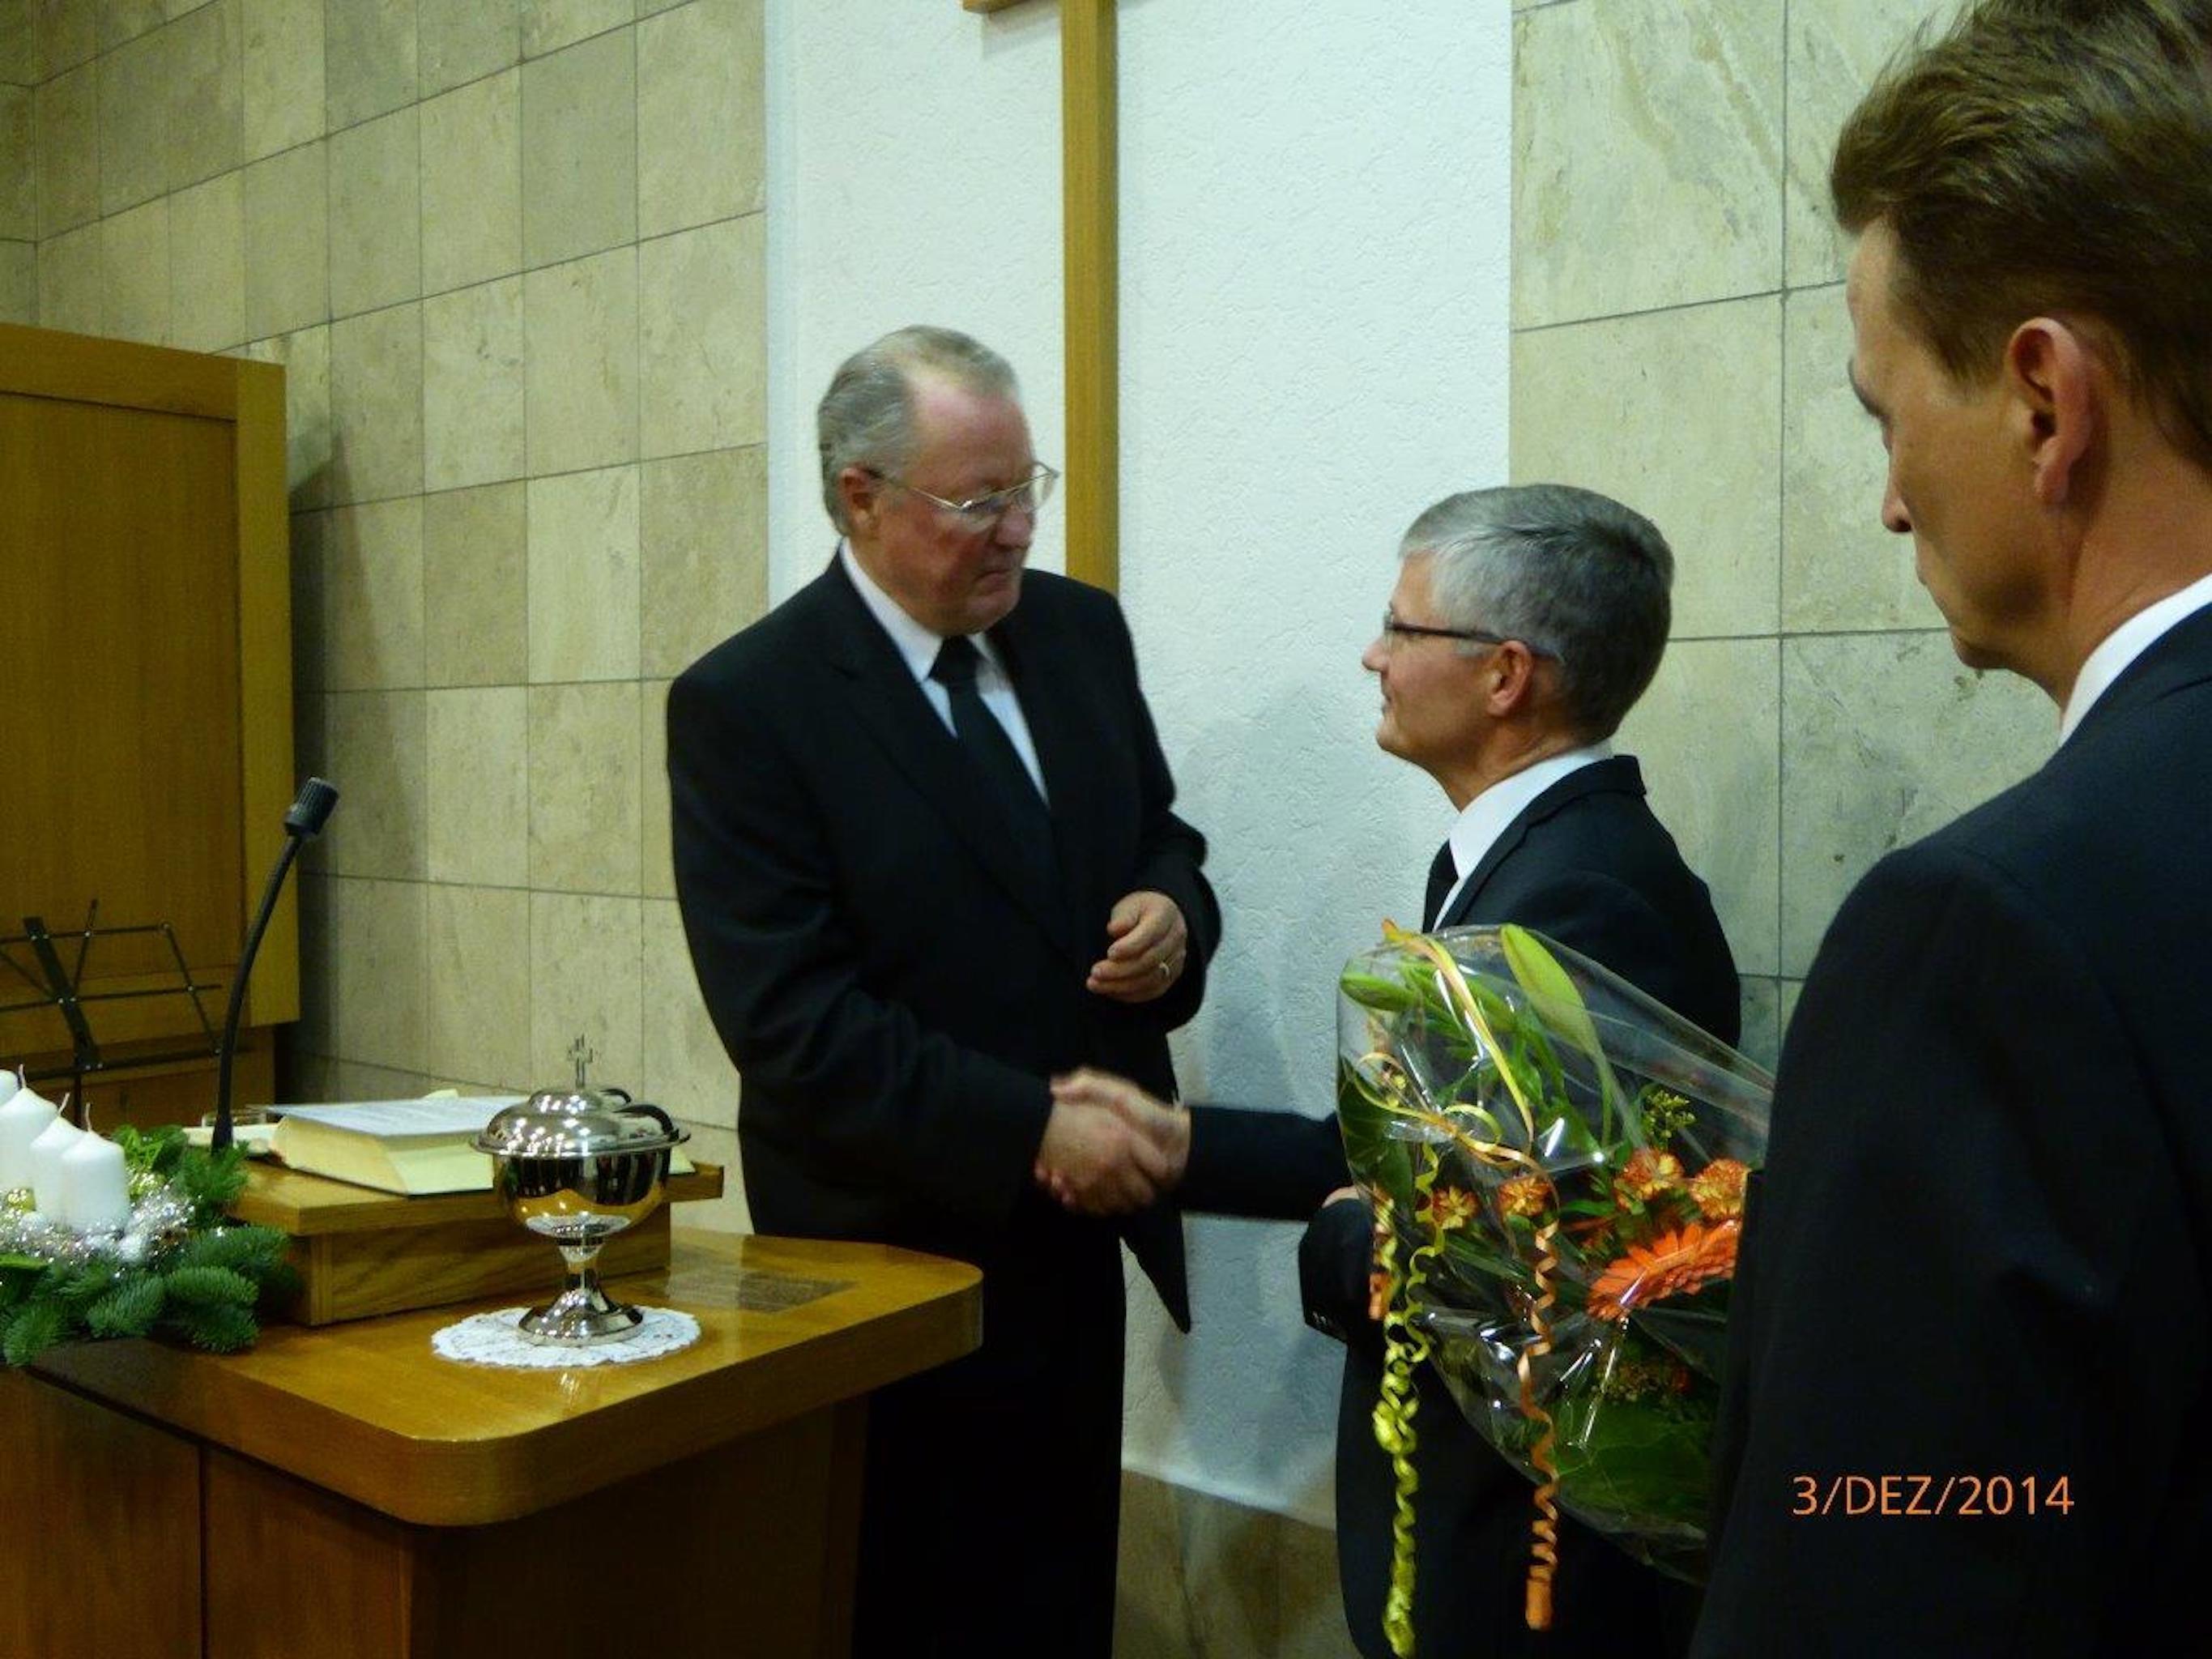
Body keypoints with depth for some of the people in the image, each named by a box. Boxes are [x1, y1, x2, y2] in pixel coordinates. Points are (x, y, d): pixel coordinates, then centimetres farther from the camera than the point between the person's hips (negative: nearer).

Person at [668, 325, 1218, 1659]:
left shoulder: (1080, 629, 3)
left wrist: (1172, 914, -10)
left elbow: (1156, 838, 14)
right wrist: (1031, 1133, -24)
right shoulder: (745, 703, -15)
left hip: (1078, 1234, 5)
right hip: (898, 1254, -5)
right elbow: (790, 1022, -20)